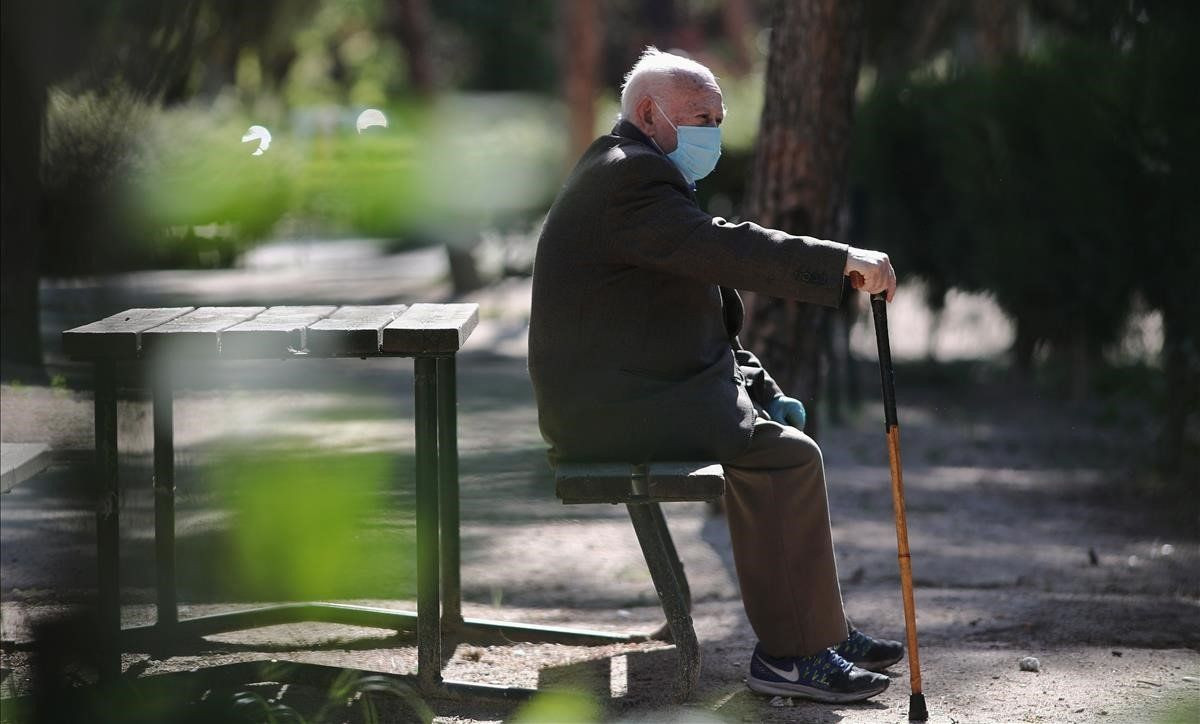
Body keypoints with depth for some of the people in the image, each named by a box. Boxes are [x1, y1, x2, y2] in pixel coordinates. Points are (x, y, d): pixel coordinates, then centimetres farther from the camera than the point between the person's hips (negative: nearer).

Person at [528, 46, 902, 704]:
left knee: (781, 429, 13)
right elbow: (725, 248, -27)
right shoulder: (627, 178, -15)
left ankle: (819, 631, 16)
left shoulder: (633, 173, 20)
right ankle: (789, 652, -13)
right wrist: (845, 261, -27)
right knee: (785, 456, -18)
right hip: (613, 409, -11)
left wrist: (757, 386, 13)